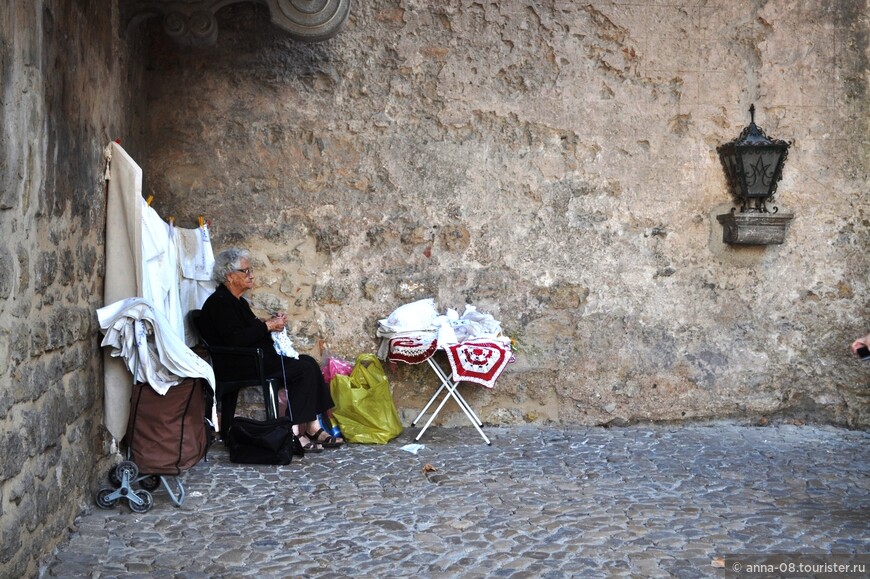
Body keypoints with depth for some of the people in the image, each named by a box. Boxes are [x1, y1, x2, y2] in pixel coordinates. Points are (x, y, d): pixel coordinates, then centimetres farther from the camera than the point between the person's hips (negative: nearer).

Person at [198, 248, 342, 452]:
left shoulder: (237, 301, 19)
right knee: (304, 369, -19)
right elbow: (236, 340, -23)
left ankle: (312, 427, -8)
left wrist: (270, 323, 6)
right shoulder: (219, 303, -13)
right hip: (237, 367, -11)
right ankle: (295, 432, -18)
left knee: (309, 363, -4)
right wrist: (268, 326, -15)